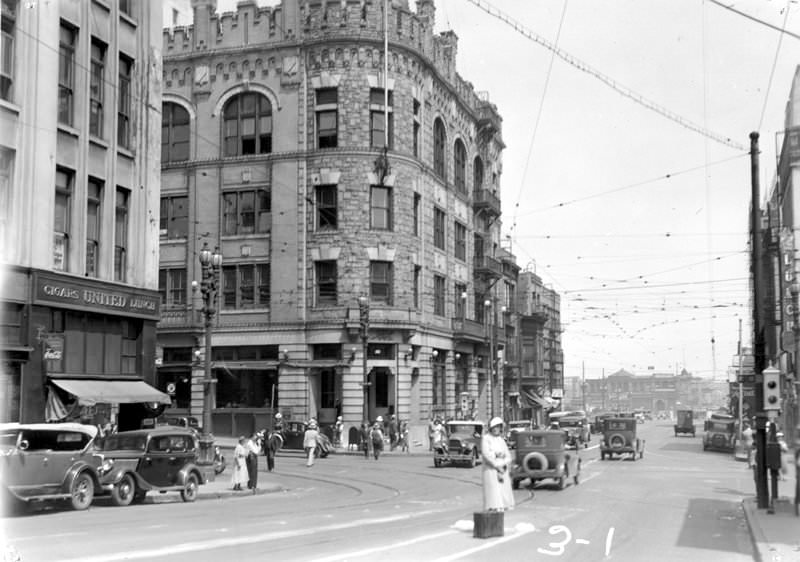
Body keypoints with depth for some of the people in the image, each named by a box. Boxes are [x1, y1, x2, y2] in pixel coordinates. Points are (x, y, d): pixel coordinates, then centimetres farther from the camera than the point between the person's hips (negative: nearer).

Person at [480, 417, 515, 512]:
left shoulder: (501, 440, 16)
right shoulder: (485, 439, -2)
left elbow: (508, 456, 11)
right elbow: (486, 455, -13)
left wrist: (504, 465, -9)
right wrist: (497, 466, -15)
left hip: (502, 470, 6)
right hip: (490, 469, -6)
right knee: (493, 492, -13)